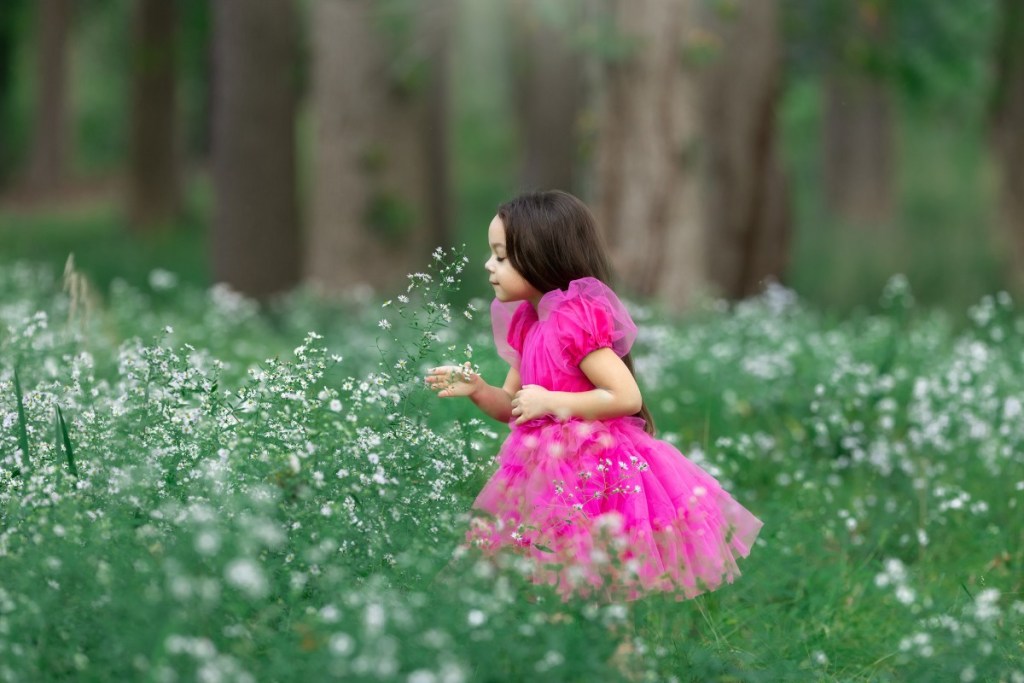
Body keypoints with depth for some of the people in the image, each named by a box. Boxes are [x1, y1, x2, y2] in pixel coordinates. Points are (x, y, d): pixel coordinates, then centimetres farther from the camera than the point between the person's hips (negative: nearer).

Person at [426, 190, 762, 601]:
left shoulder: (576, 320, -19)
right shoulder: (526, 324, 9)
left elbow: (627, 398, -23)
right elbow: (512, 406, 18)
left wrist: (551, 403, -20)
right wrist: (477, 390, -2)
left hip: (592, 475, -9)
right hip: (549, 473, 9)